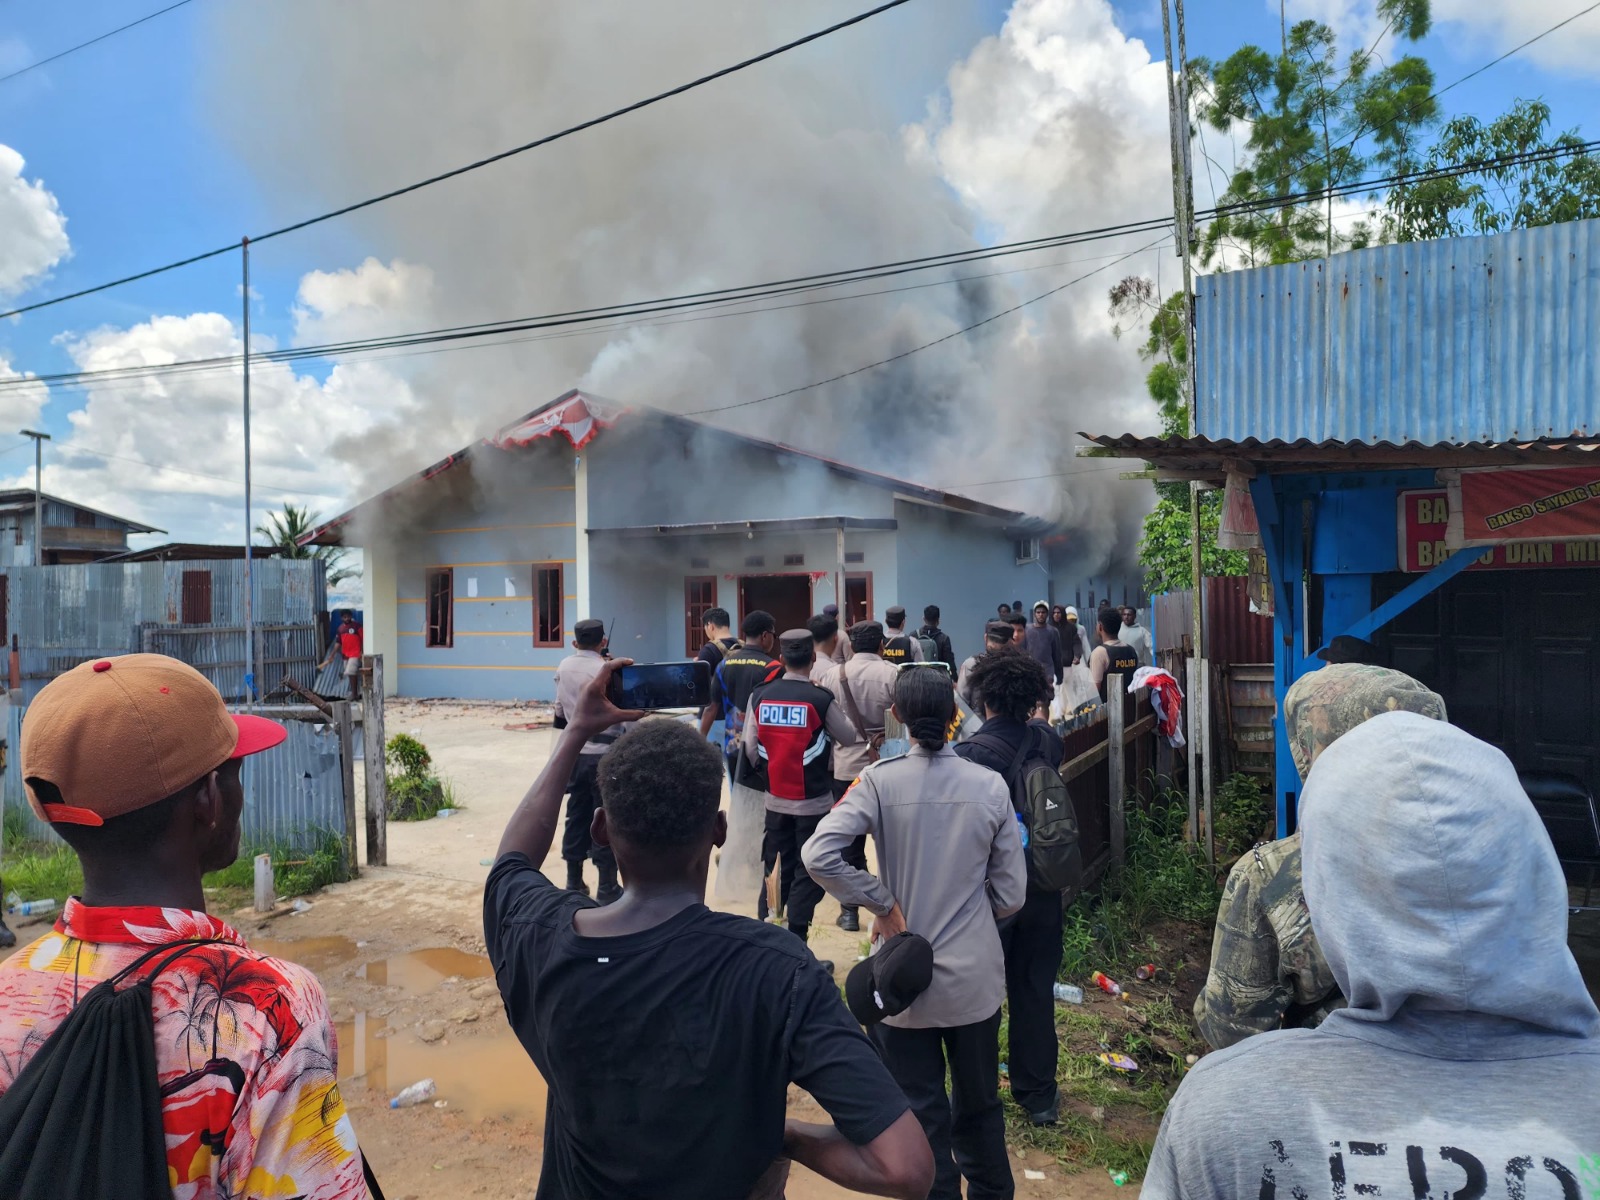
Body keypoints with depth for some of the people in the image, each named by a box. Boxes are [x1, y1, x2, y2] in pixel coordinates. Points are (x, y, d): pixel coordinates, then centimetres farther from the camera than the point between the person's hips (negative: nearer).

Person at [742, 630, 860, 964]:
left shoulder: (759, 696, -4)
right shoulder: (820, 698, -15)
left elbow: (750, 748, 0)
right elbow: (848, 737, -1)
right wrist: (842, 703, 15)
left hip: (775, 800, 4)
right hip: (813, 801, -4)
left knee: (775, 871, 16)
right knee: (807, 873, 5)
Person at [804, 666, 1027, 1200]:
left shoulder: (879, 781, -14)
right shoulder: (990, 785, -9)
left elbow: (819, 855, -25)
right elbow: (1010, 894, -4)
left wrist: (882, 903, -14)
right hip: (974, 976, 2)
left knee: (922, 1112, 15)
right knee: (979, 1104, 23)